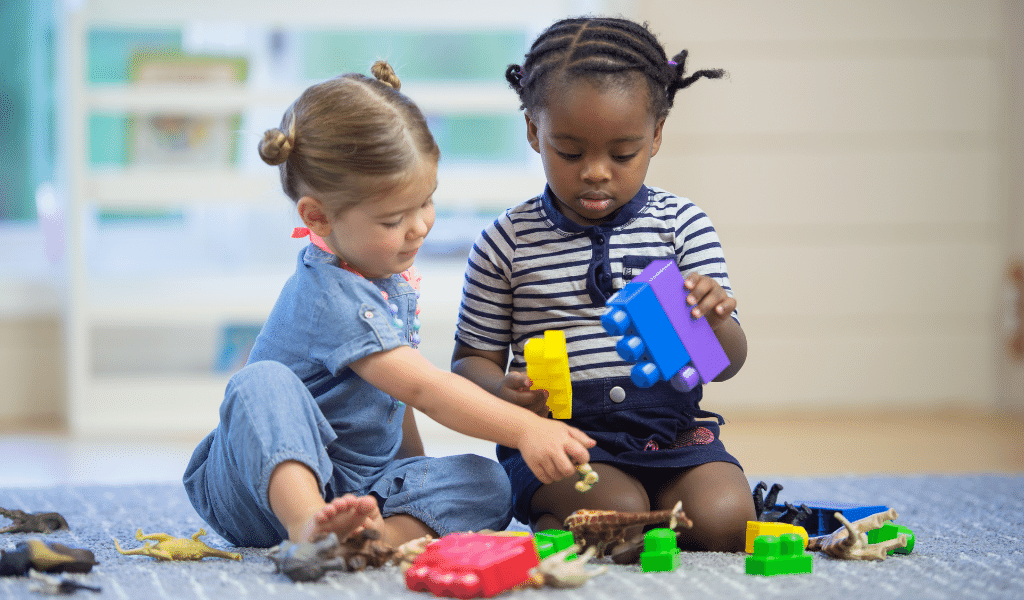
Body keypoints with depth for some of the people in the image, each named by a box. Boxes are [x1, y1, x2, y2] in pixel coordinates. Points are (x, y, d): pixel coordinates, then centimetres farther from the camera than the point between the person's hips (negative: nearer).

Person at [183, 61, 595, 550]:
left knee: (486, 483, -15)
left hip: (360, 487, 8)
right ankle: (309, 528, -57)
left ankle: (384, 535, -43)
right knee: (264, 383, -36)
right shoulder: (331, 297, -23)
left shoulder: (387, 271, 7)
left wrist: (418, 471, 17)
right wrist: (525, 428, -37)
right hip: (271, 480, -8)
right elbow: (424, 388, -31)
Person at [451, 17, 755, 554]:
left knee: (724, 520, -22)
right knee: (620, 511, -30)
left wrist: (712, 320, -23)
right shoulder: (506, 242, 1)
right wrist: (505, 390, -17)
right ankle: (551, 525, 1)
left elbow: (727, 365, 2)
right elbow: (471, 361, 8)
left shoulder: (682, 224, 4)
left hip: (670, 430, 3)